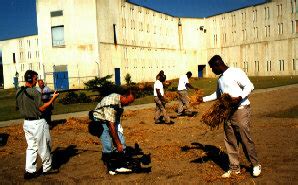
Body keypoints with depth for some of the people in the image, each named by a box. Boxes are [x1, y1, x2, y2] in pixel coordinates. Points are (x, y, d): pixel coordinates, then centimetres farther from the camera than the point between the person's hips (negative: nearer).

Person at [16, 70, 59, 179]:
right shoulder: (34, 92, -18)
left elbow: (19, 107, 15)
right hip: (37, 123, -7)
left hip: (26, 123, 7)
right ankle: (47, 168, 21)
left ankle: (29, 171, 11)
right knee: (43, 147, 8)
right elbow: (42, 108, -16)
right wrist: (53, 98, -12)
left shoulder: (18, 92, 6)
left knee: (31, 147, 13)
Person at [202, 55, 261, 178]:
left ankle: (256, 165, 16)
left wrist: (239, 97, -27)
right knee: (230, 141, 7)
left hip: (240, 110, -8)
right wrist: (203, 99, 26)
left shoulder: (236, 72, -9)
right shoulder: (220, 79, 16)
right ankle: (234, 168, 17)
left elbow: (249, 86, -13)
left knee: (245, 139, -3)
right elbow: (217, 94, 30)